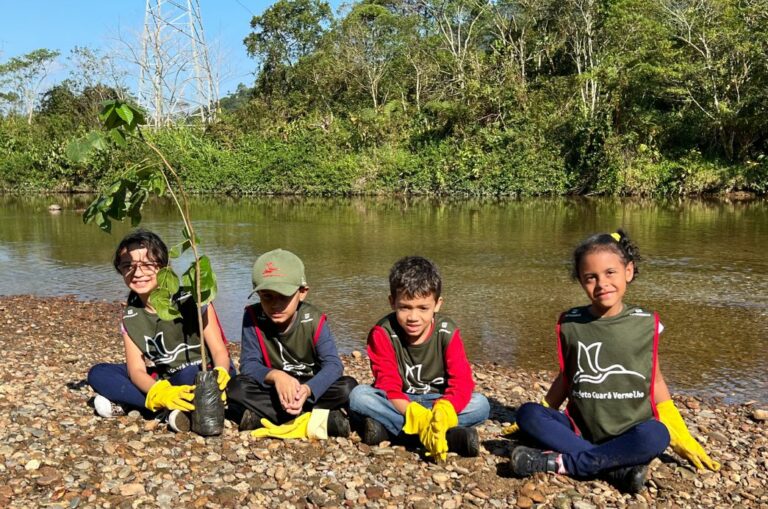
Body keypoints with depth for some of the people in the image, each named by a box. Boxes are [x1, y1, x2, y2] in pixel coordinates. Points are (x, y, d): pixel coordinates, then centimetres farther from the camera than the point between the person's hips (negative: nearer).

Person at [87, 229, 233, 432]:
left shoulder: (190, 298, -16)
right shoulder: (130, 316, -3)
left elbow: (219, 351, -16)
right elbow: (136, 370, -11)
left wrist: (219, 376, -41)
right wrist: (161, 394, -33)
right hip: (161, 382, 6)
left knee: (189, 375, -39)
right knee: (98, 374, -11)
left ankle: (127, 403, -21)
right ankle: (170, 407, -23)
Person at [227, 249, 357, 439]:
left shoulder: (314, 320, -15)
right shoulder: (253, 318, -12)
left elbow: (333, 364, -23)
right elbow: (249, 364, -16)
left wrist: (307, 389, -43)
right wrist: (275, 375, -38)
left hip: (311, 388, 0)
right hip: (275, 391, 1)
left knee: (348, 386, -27)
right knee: (236, 388, -27)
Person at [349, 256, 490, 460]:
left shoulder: (447, 332, -13)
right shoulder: (382, 333, -16)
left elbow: (462, 383, -22)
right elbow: (388, 387, -22)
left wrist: (442, 413, -43)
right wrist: (419, 417, -40)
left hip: (437, 403, 1)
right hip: (399, 403, -1)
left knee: (481, 404, -26)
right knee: (359, 396, -30)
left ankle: (389, 429, -27)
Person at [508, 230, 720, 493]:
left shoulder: (646, 324, -2)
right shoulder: (570, 324, -1)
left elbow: (655, 381, 8)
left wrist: (683, 438, 9)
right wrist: (541, 421, 14)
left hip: (630, 435, -1)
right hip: (581, 431, 1)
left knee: (656, 435, -34)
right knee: (527, 414, -24)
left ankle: (562, 462, -24)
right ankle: (617, 468, -29)